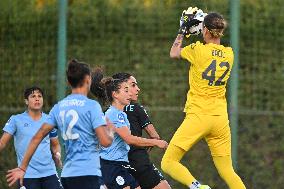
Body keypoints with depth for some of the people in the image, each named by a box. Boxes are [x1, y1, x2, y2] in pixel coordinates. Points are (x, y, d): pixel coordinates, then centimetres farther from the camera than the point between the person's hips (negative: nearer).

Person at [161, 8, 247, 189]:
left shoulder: (198, 50, -8)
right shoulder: (229, 54, 5)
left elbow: (174, 53, 13)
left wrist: (183, 31, 24)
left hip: (198, 116, -5)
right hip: (221, 119, 5)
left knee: (168, 162, -3)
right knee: (227, 171, 12)